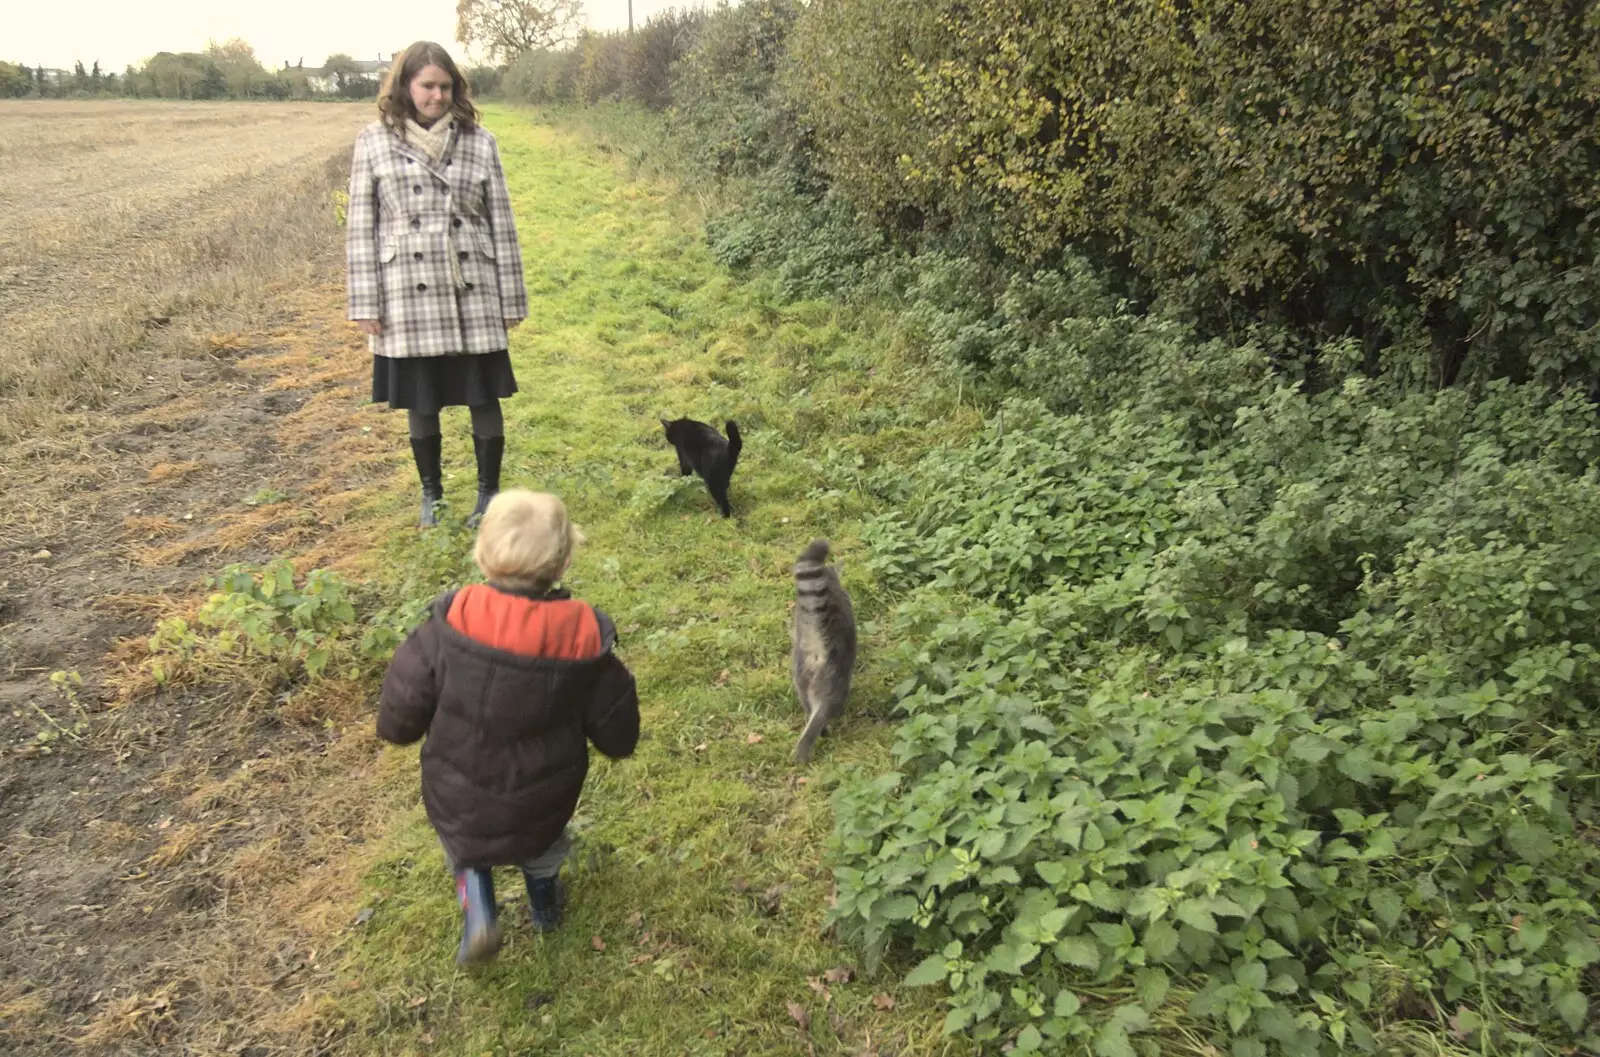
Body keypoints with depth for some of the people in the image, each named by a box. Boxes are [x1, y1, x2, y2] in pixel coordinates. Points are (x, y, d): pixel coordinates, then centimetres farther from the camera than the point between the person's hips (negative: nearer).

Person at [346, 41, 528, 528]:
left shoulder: (478, 140, 3)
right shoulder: (374, 142, 2)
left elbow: (501, 223, 4)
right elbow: (361, 228, 2)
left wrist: (512, 299, 3)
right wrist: (365, 304, -3)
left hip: (472, 294, 0)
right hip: (409, 296, 0)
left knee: (484, 396, 4)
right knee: (420, 401, 9)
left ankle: (489, 494, 19)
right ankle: (431, 496, 26)